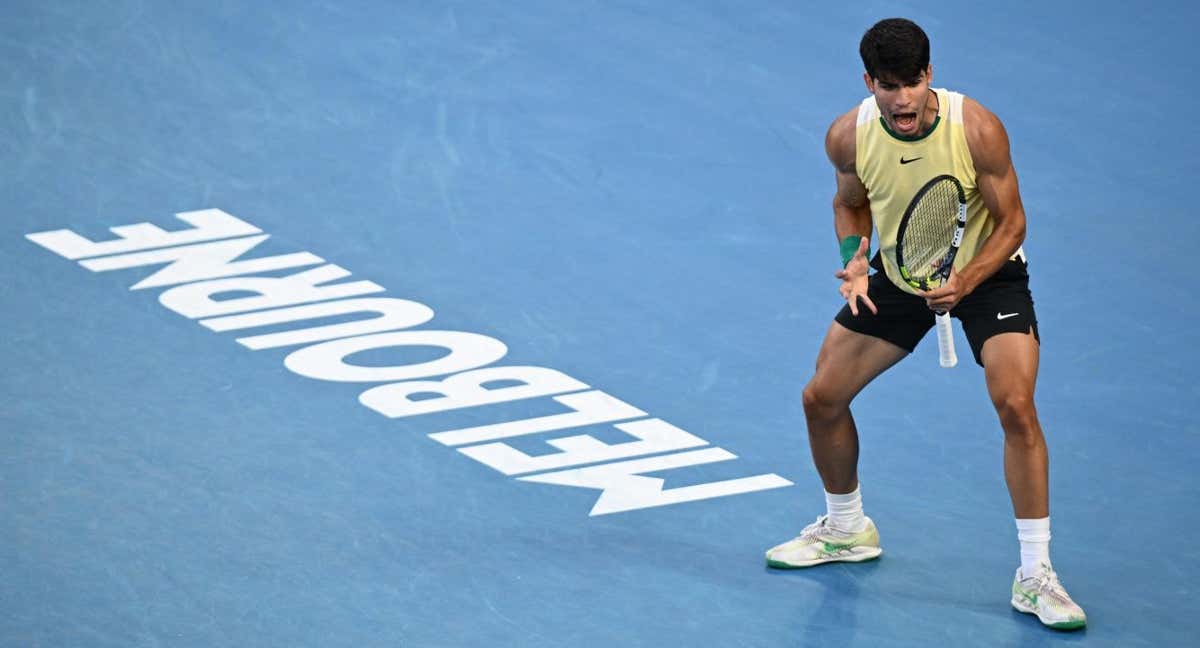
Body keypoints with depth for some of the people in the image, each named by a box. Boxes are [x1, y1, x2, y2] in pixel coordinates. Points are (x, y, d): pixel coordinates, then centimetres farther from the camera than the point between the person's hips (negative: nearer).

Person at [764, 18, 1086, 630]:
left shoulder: (977, 129, -29)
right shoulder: (848, 136, -18)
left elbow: (1011, 222, -18)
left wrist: (964, 283, -33)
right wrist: (855, 261, -16)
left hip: (986, 273, -4)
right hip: (897, 276, 4)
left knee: (1016, 405, -24)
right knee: (821, 397, 4)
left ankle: (1035, 577, -15)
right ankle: (847, 529, 33)